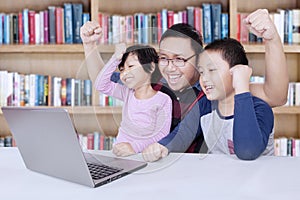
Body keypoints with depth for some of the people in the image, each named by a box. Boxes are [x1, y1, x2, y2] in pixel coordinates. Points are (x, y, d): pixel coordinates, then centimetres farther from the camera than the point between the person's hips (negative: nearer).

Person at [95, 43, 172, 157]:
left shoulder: (163, 100, -8)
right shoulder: (128, 93, 8)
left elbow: (162, 135, -13)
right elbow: (100, 85, 0)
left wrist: (134, 147, -26)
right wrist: (115, 59, -6)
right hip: (119, 153, 4)